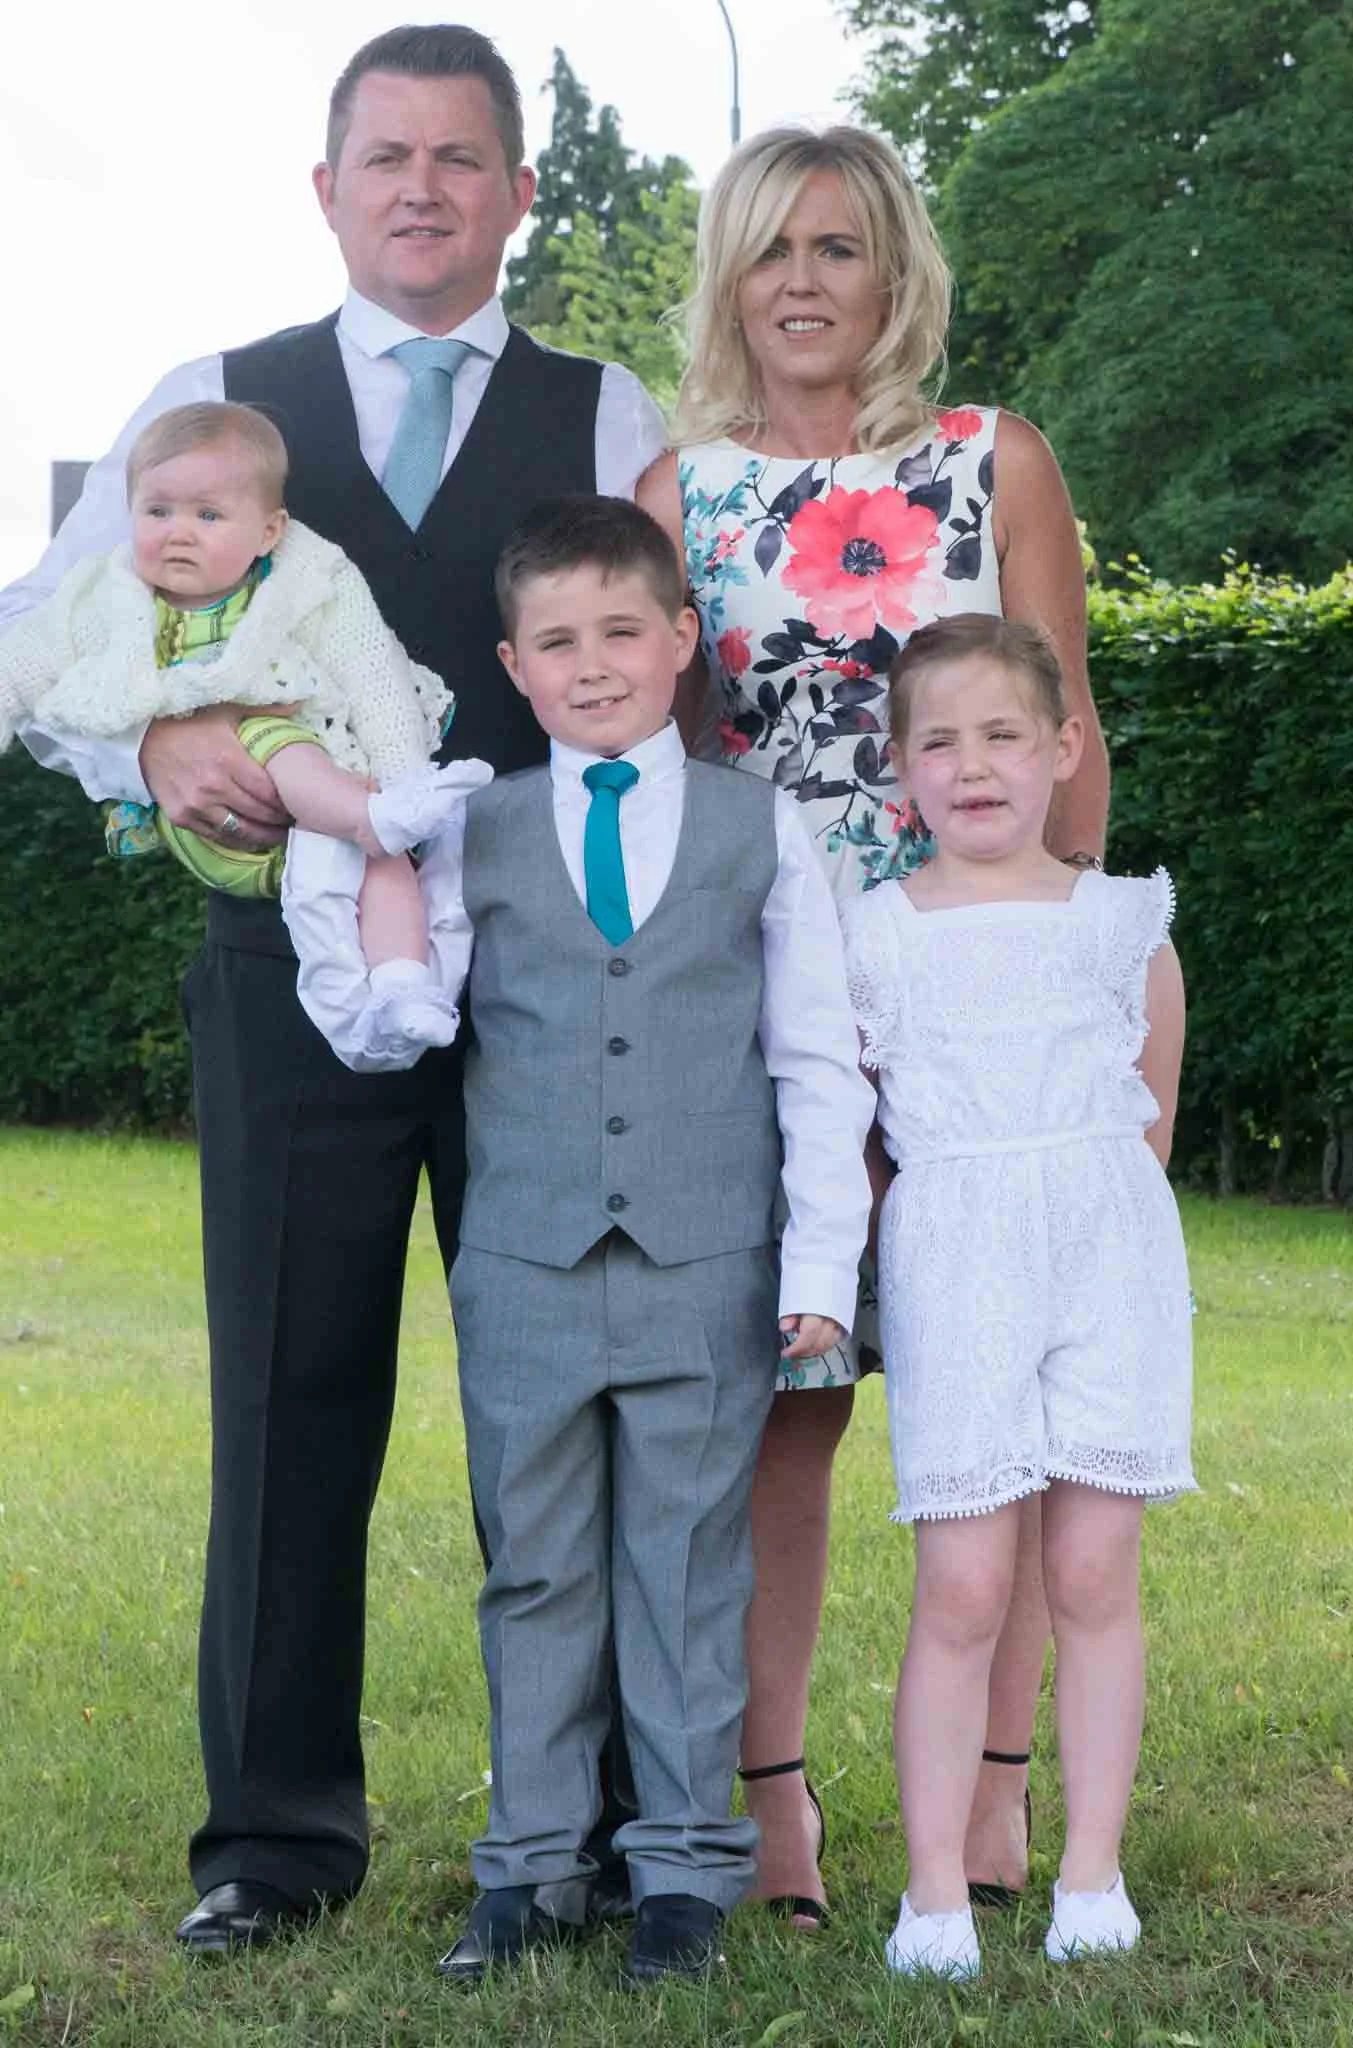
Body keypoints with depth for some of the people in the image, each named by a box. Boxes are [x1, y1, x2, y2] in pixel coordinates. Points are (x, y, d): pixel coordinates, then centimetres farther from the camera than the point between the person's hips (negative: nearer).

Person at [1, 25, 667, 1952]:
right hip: (297, 968, 1)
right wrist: (156, 741, -12)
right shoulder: (215, 405, 11)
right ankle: (279, 1827, 14)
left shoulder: (612, 419, 9)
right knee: (290, 1395, 4)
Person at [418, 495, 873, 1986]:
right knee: (535, 1569, 8)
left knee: (688, 1570, 4)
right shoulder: (474, 835, 6)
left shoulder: (761, 829, 5)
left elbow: (817, 1060, 5)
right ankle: (533, 1862, 19)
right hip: (525, 1266, 1)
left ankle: (685, 1865, 15)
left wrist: (822, 1261, -1)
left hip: (707, 1273, -1)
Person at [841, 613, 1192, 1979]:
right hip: (952, 1263, -1)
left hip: (1110, 1252, 1)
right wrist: (929, 1231, 4)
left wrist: (1077, 1206, 11)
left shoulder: (1123, 921, 7)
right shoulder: (871, 935, 4)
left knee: (1094, 1574, 2)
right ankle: (935, 1889, 1)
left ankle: (1092, 1874, 11)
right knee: (962, 1586, -5)